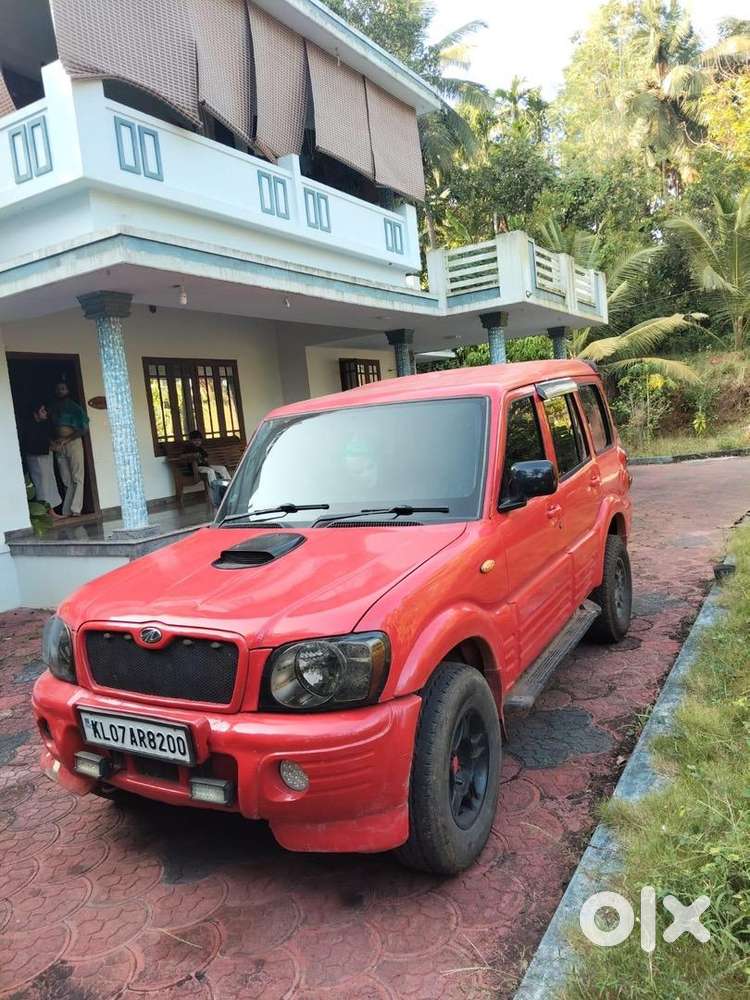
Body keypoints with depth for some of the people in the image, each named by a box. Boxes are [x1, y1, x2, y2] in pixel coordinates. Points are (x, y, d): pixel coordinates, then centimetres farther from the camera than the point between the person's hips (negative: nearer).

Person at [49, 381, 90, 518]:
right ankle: (66, 512, 0)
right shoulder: (52, 408, 17)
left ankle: (75, 510, -13)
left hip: (73, 442, -4)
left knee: (77, 478, -10)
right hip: (58, 446, 4)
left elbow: (84, 429, -3)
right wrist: (53, 441, -6)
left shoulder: (75, 407, 3)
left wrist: (67, 439, -12)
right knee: (66, 481, 2)